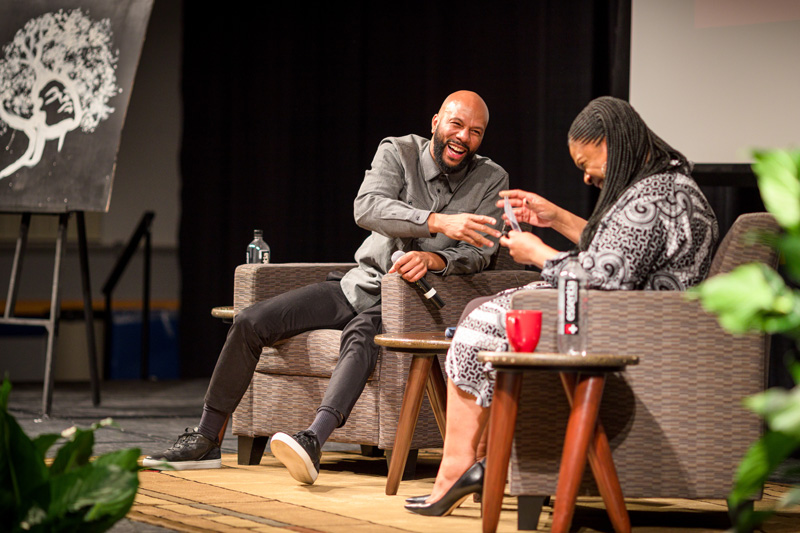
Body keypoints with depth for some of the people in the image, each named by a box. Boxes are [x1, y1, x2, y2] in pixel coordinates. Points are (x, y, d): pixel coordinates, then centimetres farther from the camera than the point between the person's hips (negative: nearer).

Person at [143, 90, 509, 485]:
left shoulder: (491, 181, -1)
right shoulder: (398, 153, -2)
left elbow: (479, 253, -10)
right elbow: (367, 208, -22)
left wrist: (431, 259, -31)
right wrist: (439, 222, -36)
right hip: (360, 285, 4)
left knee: (360, 338, -39)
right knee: (250, 323, -9)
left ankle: (313, 442, -61)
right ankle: (205, 441, 1)